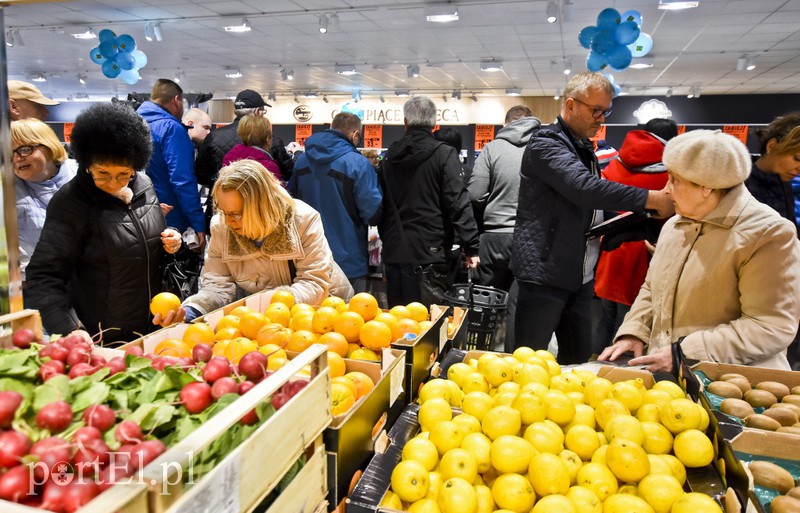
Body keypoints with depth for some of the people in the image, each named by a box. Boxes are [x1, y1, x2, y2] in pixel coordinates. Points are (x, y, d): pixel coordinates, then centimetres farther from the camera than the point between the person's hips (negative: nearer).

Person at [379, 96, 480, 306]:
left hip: (394, 252, 5)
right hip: (430, 253, -5)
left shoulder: (390, 156, 10)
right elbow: (458, 204, -12)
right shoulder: (444, 154, -6)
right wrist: (471, 248, -8)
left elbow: (381, 202, 15)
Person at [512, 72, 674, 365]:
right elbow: (585, 187, -27)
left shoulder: (585, 150, 17)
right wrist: (653, 199, -23)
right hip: (544, 273, -9)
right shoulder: (545, 142, -11)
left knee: (578, 360, 14)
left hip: (581, 276, 9)